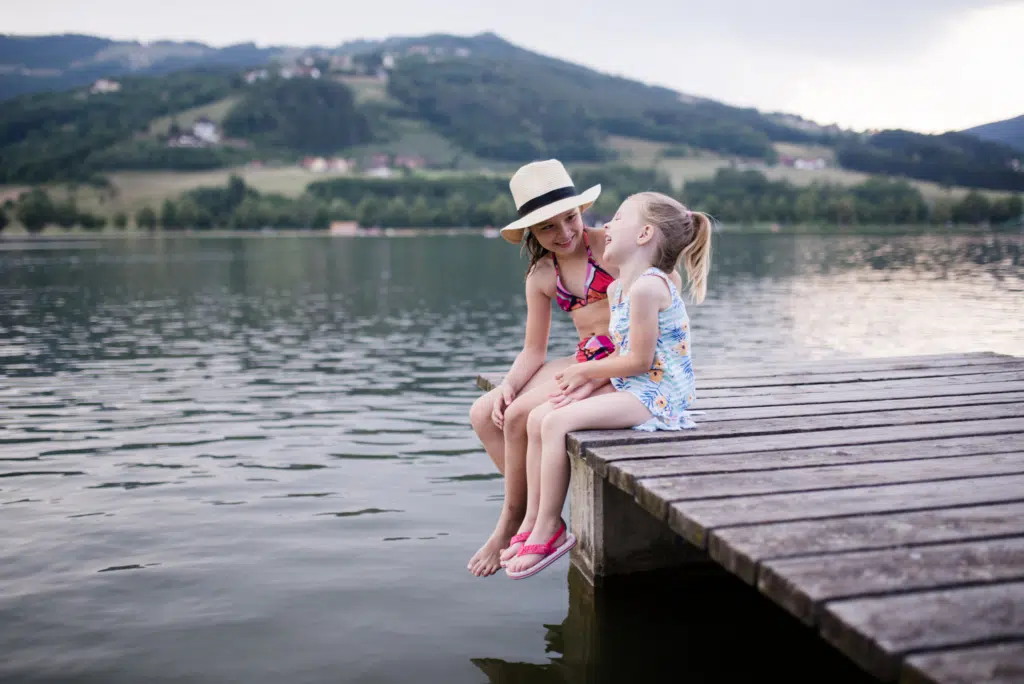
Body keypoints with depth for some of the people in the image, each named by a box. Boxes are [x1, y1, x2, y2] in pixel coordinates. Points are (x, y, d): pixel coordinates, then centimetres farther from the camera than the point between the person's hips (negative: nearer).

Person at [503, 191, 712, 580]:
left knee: (557, 423, -23)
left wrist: (584, 371, -8)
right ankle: (532, 521, 7)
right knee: (537, 419, 2)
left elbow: (640, 360, -20)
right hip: (631, 387, 10)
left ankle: (548, 530, -10)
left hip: (657, 392, -10)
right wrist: (586, 385, -2)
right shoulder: (617, 289, 13)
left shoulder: (648, 286, -19)